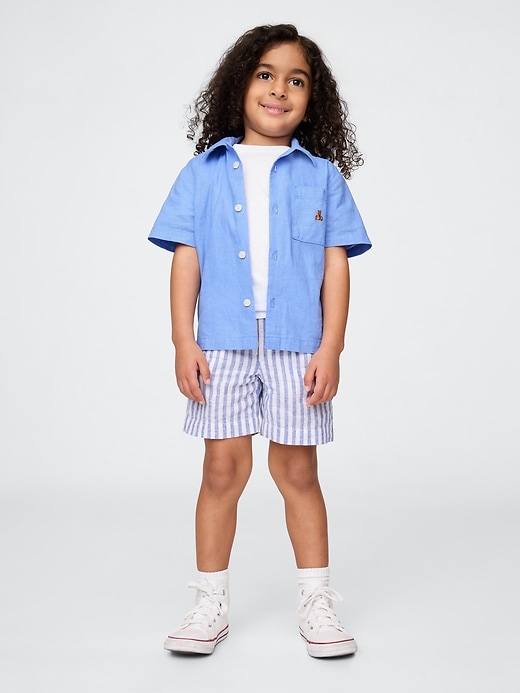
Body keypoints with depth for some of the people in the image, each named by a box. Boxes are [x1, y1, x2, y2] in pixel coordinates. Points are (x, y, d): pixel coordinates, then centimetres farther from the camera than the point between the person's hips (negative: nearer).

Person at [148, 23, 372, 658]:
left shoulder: (322, 177, 9)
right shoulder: (203, 172, 10)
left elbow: (336, 267, 4)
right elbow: (186, 261, 5)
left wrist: (330, 349, -4)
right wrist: (184, 342, -2)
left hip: (297, 348, 0)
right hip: (222, 345, 0)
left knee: (297, 470, 6)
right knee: (223, 468, 3)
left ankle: (315, 603, 17)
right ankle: (210, 605, 15)